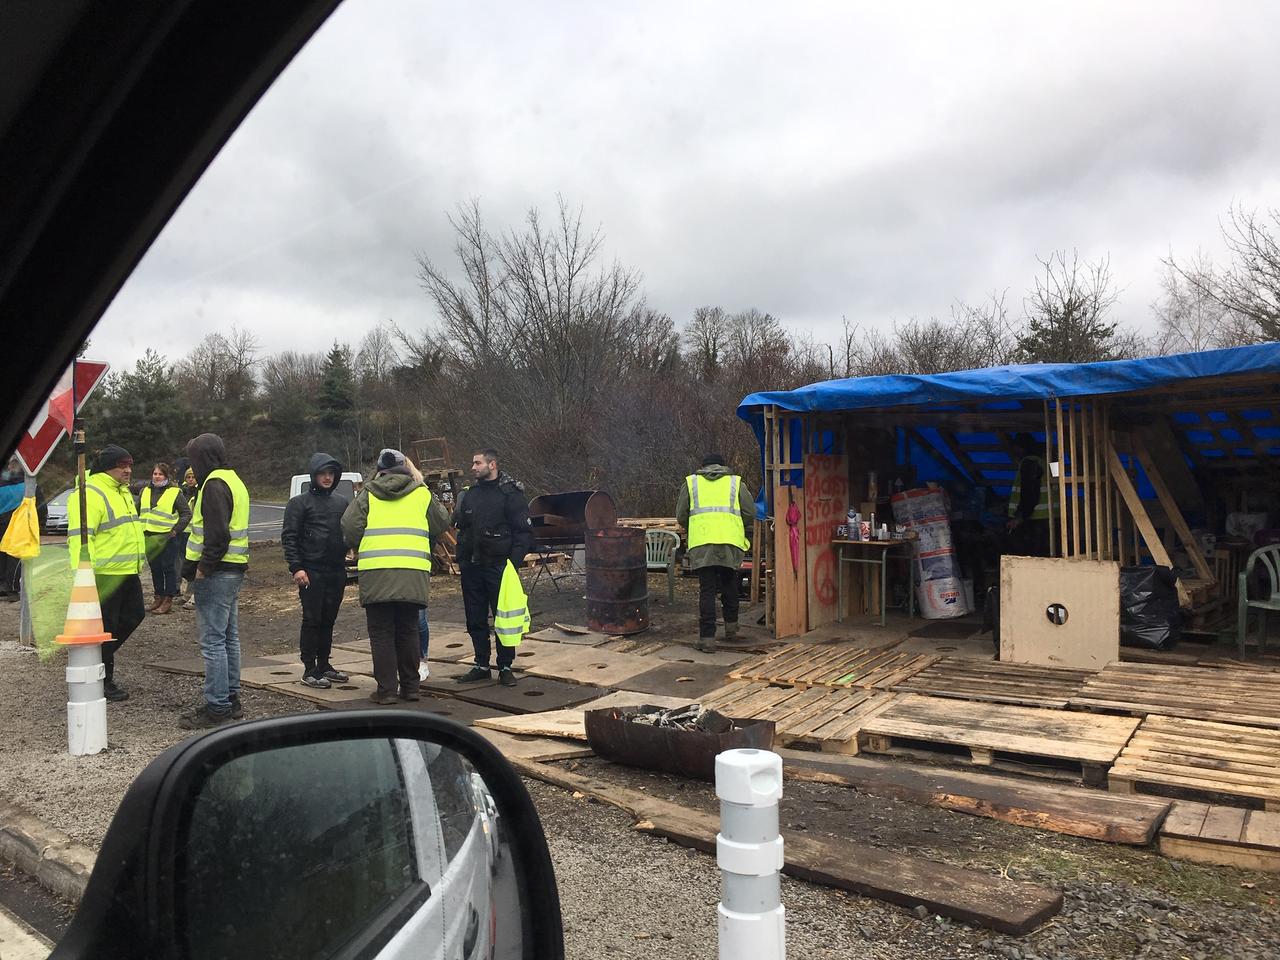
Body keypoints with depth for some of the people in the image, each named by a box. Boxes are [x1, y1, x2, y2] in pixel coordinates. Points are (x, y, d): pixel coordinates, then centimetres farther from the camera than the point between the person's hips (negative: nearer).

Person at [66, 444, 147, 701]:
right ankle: (104, 682, 12)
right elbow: (79, 537, -22)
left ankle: (102, 655, 32)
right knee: (105, 626, 1)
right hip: (103, 574, -9)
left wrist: (138, 561, 31)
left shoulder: (122, 491, 17)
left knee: (134, 614, 16)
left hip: (128, 572, 9)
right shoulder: (90, 494, -16)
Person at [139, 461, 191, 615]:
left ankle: (168, 600, 6)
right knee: (155, 568, 13)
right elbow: (137, 510, 23)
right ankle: (158, 597, 24)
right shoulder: (145, 491, 13)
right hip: (149, 537, 6)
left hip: (167, 537, -6)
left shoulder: (175, 492, -3)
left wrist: (176, 530, -10)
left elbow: (186, 513, -3)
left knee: (168, 568, 0)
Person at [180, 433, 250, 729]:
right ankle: (231, 700, 23)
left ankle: (216, 707, 0)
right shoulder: (234, 481, 17)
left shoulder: (214, 484, -14)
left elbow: (217, 534, -23)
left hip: (215, 573, -10)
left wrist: (203, 568, -17)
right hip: (234, 571, 10)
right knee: (229, 638, 15)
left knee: (212, 641, -5)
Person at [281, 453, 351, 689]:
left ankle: (324, 665, 22)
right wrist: (296, 567, -13)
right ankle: (310, 670, 6)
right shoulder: (300, 503, -1)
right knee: (312, 620, -1)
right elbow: (289, 537, -5)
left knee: (328, 620, 12)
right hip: (311, 572, -5)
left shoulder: (342, 502, 13)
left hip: (337, 572, 5)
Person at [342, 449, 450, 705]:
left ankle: (387, 690, 6)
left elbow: (349, 526, 0)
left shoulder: (368, 493, 7)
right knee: (408, 631, 13)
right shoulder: (421, 493, 9)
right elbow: (442, 524, 17)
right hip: (413, 573, 1)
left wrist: (357, 549, 20)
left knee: (381, 633, 6)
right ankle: (410, 687, 18)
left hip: (376, 572, -1)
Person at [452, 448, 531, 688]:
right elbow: (460, 528, 22)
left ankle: (505, 667, 11)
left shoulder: (511, 494, -6)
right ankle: (481, 665, 22)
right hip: (472, 568, 6)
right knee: (475, 620, 10)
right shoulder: (469, 494, 13)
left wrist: (513, 562, -14)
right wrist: (462, 560, 12)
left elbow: (524, 532, -7)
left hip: (498, 567, -6)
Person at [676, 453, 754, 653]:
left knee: (706, 591, 2)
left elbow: (681, 517, 15)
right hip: (731, 543, 1)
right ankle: (731, 628, 28)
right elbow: (750, 513, 9)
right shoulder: (736, 482, 17)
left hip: (701, 544, -1)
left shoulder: (691, 482, 17)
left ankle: (707, 638, -1)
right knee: (729, 586, 20)